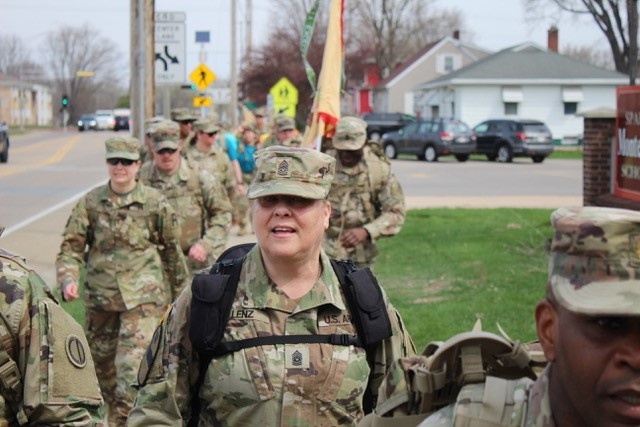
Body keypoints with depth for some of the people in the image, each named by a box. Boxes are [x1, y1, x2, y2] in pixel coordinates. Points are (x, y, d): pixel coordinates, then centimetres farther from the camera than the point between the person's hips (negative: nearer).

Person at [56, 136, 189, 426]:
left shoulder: (154, 202, -3)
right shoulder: (90, 202, 0)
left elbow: (172, 250, 7)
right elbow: (71, 246, 1)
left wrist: (180, 292, 14)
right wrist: (68, 279, -18)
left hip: (142, 297, -3)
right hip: (100, 297, 3)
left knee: (132, 365, -14)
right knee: (102, 363, 16)